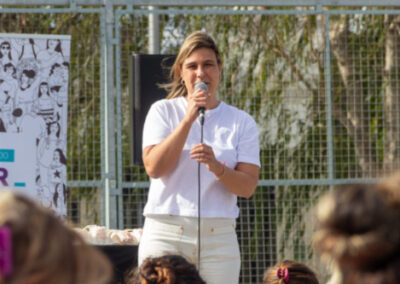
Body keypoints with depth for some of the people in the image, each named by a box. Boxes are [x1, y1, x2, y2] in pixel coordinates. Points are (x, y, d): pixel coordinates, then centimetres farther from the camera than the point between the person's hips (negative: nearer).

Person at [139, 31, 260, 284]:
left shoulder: (241, 121, 11)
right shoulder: (163, 111, 9)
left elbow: (248, 187, 1)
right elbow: (154, 168, -7)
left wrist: (217, 167, -19)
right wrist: (188, 119, -11)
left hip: (218, 237, 1)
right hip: (165, 233, -1)